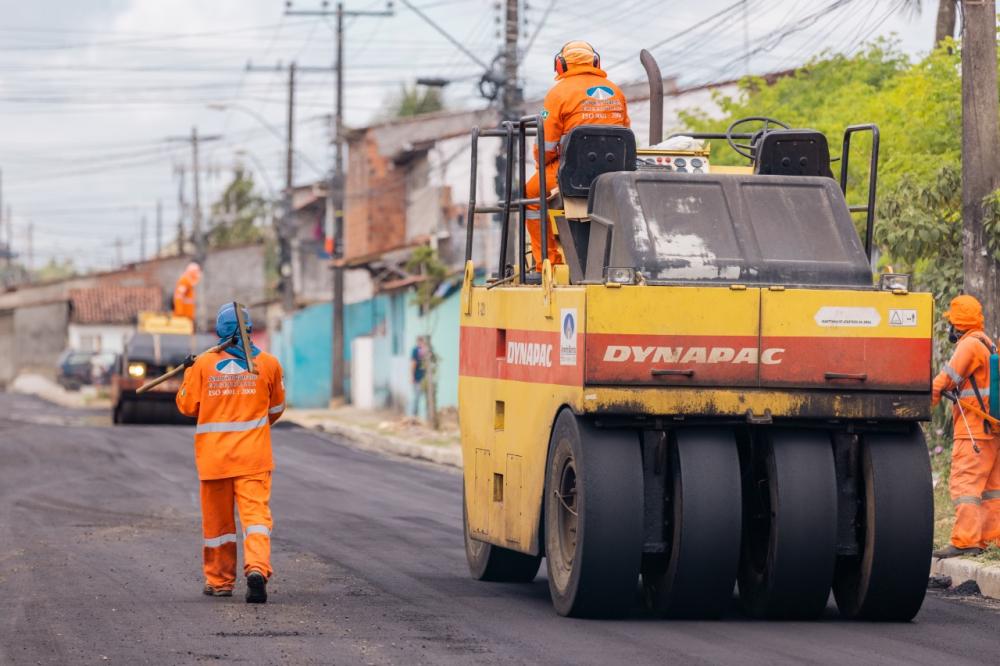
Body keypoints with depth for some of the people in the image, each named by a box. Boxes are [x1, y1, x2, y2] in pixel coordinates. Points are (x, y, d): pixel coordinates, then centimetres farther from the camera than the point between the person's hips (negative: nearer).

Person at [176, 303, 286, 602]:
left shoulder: (203, 365, -5)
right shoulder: (268, 364, 0)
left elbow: (187, 406, 4)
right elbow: (276, 408, 15)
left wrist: (188, 373, 20)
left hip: (213, 456, 0)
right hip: (253, 456, 0)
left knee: (218, 520, 12)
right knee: (256, 513, -5)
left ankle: (219, 581, 21)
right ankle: (257, 568, -28)